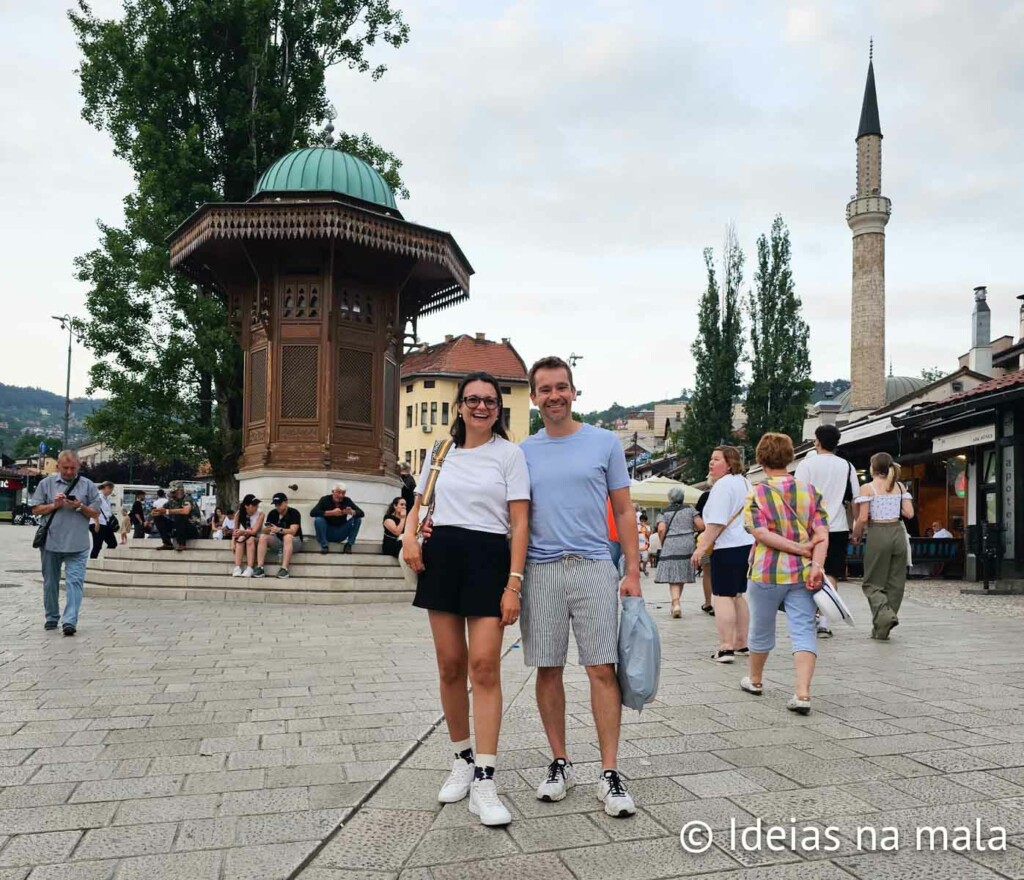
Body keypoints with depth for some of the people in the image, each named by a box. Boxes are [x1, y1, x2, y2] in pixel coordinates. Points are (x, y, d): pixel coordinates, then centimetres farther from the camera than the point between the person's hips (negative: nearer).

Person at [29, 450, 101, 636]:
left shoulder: (88, 485, 3)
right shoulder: (46, 483, 6)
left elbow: (96, 513, 4)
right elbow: (36, 509, 7)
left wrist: (80, 506, -14)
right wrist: (54, 505, -10)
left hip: (77, 545, -2)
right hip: (50, 543, 2)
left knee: (75, 581, -11)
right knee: (50, 583, 13)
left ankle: (70, 621, -14)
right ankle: (51, 617, 29)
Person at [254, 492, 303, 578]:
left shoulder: (294, 513, -13)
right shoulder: (272, 514, 2)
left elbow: (293, 531, -26)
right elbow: (264, 531, -5)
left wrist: (279, 530, -42)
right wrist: (267, 529, -30)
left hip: (294, 542, -5)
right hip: (278, 542, 5)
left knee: (288, 537, -36)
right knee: (263, 537, -19)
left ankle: (284, 569, -43)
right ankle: (259, 568, -28)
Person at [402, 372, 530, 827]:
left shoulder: (510, 454, 1)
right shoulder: (440, 451, 12)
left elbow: (519, 522, -4)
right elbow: (418, 505, 22)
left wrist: (514, 584, -13)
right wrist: (409, 534, -1)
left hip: (488, 558, -3)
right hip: (441, 556, 4)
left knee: (484, 667, -10)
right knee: (450, 665, 8)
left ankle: (484, 781, -4)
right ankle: (462, 760, 25)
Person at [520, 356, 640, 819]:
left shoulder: (605, 443, 5)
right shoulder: (524, 452, 9)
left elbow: (624, 512, 7)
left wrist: (633, 573, 1)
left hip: (594, 568, -2)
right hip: (540, 571, 2)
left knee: (602, 670, -4)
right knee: (548, 671, 7)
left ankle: (610, 774, 5)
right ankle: (559, 763, 21)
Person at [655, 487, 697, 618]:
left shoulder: (664, 512, 5)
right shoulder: (689, 508, 9)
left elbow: (661, 529, -9)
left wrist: (662, 543, 6)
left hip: (671, 545, -2)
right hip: (688, 544, 2)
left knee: (673, 577, -3)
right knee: (682, 575, 15)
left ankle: (676, 604, -21)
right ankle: (676, 602, 25)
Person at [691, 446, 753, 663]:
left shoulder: (722, 485, -13)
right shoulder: (744, 483, 18)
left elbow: (716, 522, -20)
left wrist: (702, 547, -18)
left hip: (728, 547, -10)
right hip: (748, 545, 10)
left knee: (722, 596, -7)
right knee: (737, 596, 17)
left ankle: (726, 648, -9)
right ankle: (741, 643, 23)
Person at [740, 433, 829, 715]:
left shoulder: (757, 494, -5)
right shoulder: (810, 491, 3)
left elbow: (761, 533, -16)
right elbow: (821, 534, -7)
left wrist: (800, 549, -13)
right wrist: (817, 564, -14)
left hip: (767, 572, -1)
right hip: (803, 573, 2)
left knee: (761, 629, 15)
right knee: (804, 631, 0)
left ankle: (755, 680, 35)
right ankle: (802, 693, -12)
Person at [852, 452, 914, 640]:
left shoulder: (867, 488, -5)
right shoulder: (900, 487, 7)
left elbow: (863, 518, -11)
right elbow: (909, 513, 2)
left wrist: (856, 535, 4)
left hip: (877, 534, -4)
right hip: (898, 533, 4)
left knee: (872, 582, 6)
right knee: (895, 582, 11)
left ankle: (884, 614, -20)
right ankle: (881, 628, 13)